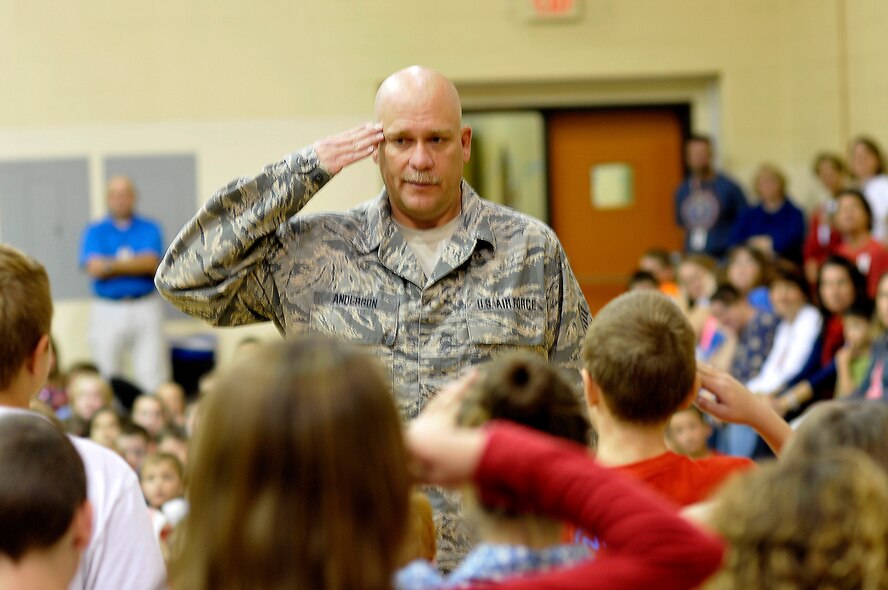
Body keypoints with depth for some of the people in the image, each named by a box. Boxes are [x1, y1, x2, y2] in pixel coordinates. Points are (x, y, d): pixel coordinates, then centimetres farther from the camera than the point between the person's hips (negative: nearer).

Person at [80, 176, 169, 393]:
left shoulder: (149, 229, 8)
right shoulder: (95, 232, 9)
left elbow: (151, 263, -7)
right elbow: (95, 268, -6)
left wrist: (112, 265, -10)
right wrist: (135, 264, -6)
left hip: (145, 309, 0)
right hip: (107, 310, 0)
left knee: (152, 374, -6)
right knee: (106, 376, -1)